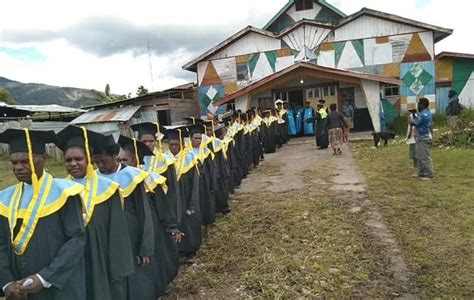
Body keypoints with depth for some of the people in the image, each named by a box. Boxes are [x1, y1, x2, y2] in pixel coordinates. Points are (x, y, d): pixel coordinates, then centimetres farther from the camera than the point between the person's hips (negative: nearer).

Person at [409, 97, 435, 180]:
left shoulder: (423, 114, -20)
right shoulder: (428, 113, 13)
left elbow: (413, 123, -19)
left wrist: (410, 116, -5)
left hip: (423, 139, -11)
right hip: (425, 137, 11)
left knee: (425, 157, -6)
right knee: (420, 157, 18)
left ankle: (429, 175, -1)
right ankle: (421, 173, 25)